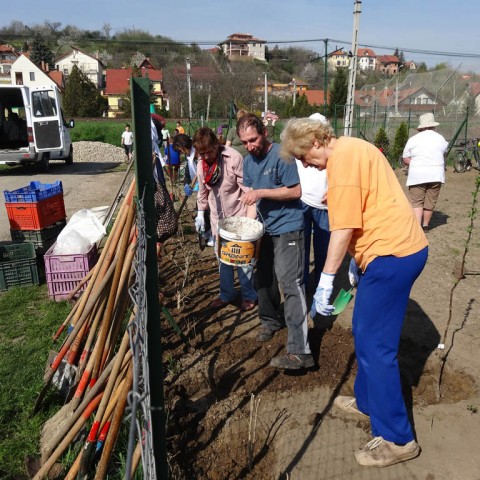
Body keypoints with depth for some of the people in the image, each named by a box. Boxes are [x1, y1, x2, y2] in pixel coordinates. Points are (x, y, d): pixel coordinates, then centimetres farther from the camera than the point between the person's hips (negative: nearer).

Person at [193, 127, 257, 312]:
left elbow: (247, 189, -16)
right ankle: (227, 294, 31)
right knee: (223, 259, 15)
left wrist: (250, 217, -19)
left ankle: (249, 295, 23)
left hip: (238, 217, -5)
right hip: (218, 218, 5)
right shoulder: (201, 164, 0)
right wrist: (200, 214, 13)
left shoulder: (234, 159, -19)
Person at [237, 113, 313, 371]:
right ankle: (270, 321, 42)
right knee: (263, 279, 18)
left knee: (290, 284, -14)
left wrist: (261, 192, -23)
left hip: (287, 228, -8)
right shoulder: (248, 161, 7)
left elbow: (295, 191, -18)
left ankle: (299, 351, -14)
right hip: (264, 228, 8)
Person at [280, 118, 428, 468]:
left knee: (374, 346, -3)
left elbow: (343, 227, -20)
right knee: (366, 333, 20)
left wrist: (326, 279, -16)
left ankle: (397, 439, 9)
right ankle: (367, 401, 37)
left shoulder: (341, 158, -15)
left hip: (392, 254, -11)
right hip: (403, 246, 11)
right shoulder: (353, 147, 16)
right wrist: (357, 259, 23)